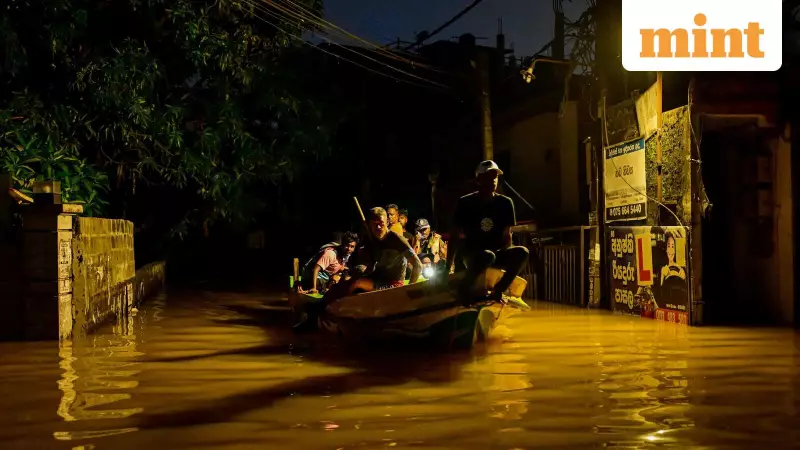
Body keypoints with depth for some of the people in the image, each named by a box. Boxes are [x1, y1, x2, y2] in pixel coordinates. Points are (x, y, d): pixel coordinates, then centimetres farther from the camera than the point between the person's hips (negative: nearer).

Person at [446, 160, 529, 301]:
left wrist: (506, 258, -12)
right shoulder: (465, 203, -5)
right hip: (471, 253, -3)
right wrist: (448, 267, -11)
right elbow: (456, 236, -5)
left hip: (496, 253, 4)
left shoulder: (505, 203, 1)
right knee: (487, 256, -39)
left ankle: (496, 291, -13)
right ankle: (463, 290, -16)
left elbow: (506, 235, 5)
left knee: (522, 252, -28)